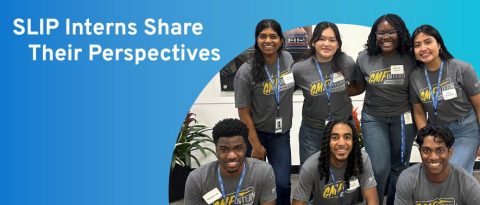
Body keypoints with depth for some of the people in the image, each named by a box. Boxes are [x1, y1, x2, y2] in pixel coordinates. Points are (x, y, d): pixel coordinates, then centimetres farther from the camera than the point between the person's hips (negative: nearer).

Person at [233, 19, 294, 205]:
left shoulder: (287, 59, -6)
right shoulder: (247, 71, -18)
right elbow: (244, 113, -14)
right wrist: (256, 145, -12)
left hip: (281, 133, 3)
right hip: (255, 133, -3)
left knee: (282, 183, -2)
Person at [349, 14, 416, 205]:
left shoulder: (410, 59, -8)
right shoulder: (364, 58, -7)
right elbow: (358, 87, 5)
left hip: (403, 118, 1)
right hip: (373, 118, -1)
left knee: (399, 166, 13)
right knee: (379, 168, -6)